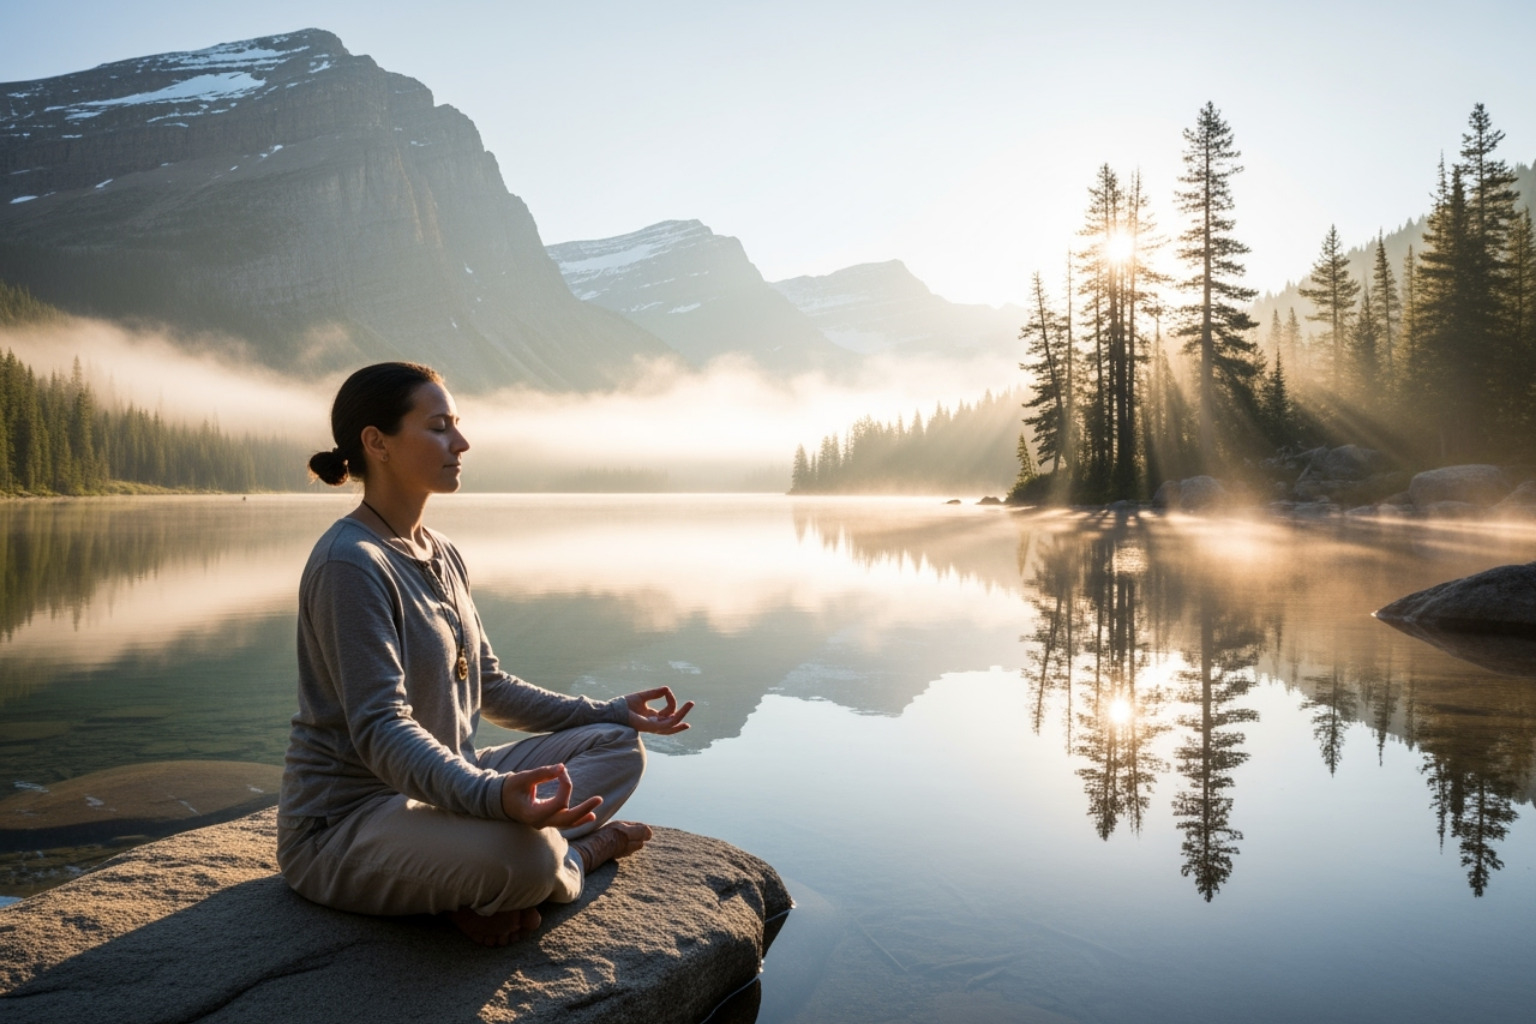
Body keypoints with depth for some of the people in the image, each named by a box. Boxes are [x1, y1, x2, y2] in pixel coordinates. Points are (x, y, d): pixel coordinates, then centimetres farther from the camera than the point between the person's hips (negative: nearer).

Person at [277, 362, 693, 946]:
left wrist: (610, 713, 11)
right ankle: (579, 852, -2)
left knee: (618, 748, 4)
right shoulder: (350, 564, -20)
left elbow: (489, 689, 16)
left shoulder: (441, 556, 10)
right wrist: (491, 794, -44)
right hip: (345, 823, -9)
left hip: (443, 784, 9)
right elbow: (380, 729, -28)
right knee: (523, 854, -36)